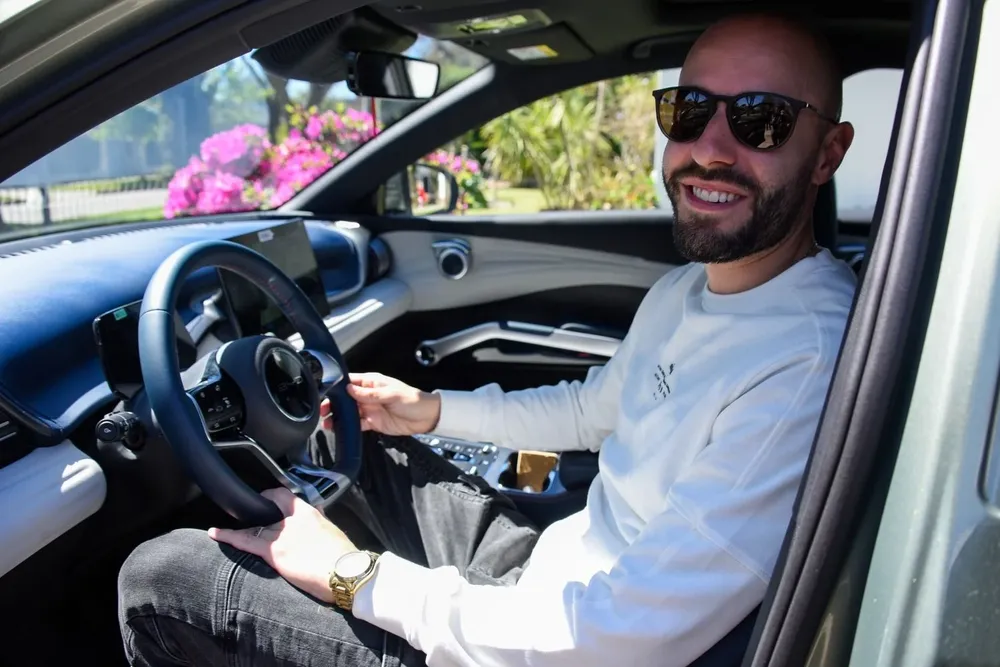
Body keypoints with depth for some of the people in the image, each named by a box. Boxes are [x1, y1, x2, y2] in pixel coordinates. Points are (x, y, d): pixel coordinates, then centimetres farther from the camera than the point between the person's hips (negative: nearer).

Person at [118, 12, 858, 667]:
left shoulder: (815, 362, -28)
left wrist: (353, 577, -21)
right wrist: (433, 410, 10)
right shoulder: (681, 291, 3)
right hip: (542, 563, 9)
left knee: (158, 577, -7)